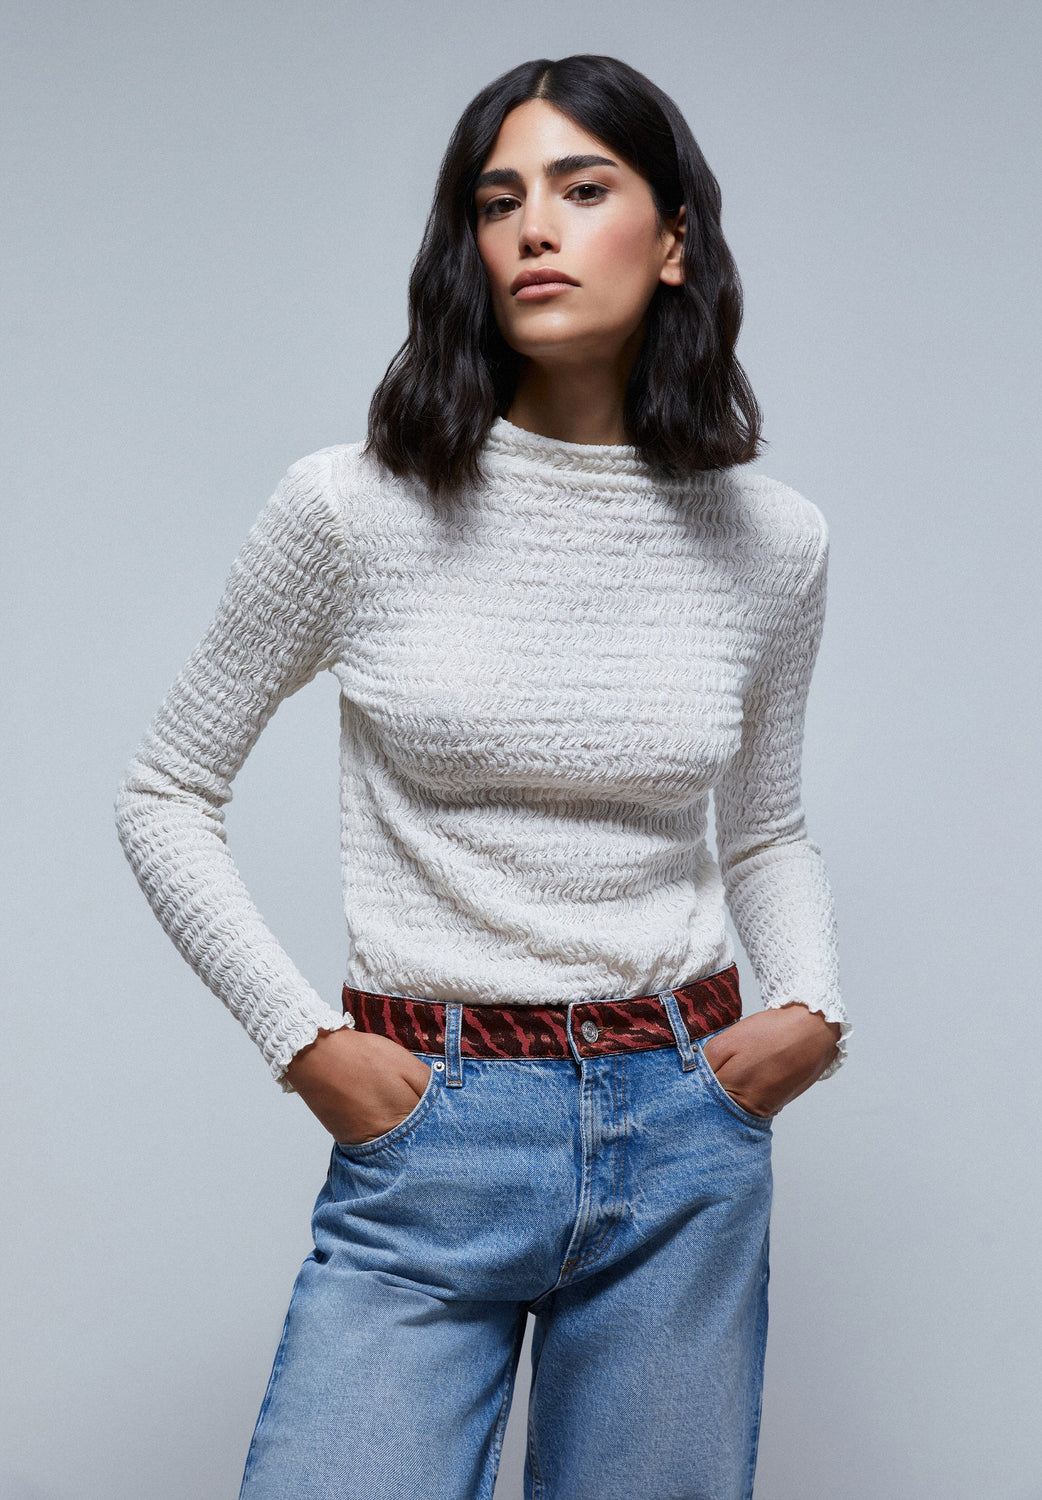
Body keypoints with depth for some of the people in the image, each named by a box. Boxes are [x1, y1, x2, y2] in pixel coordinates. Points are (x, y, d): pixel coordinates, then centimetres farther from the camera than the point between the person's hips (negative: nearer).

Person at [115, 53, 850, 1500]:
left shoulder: (771, 541, 2)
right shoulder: (354, 508, -7)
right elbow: (166, 796, 3)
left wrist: (812, 1007, -1)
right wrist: (301, 1039, -5)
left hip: (688, 1146, 3)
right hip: (426, 1141, -2)